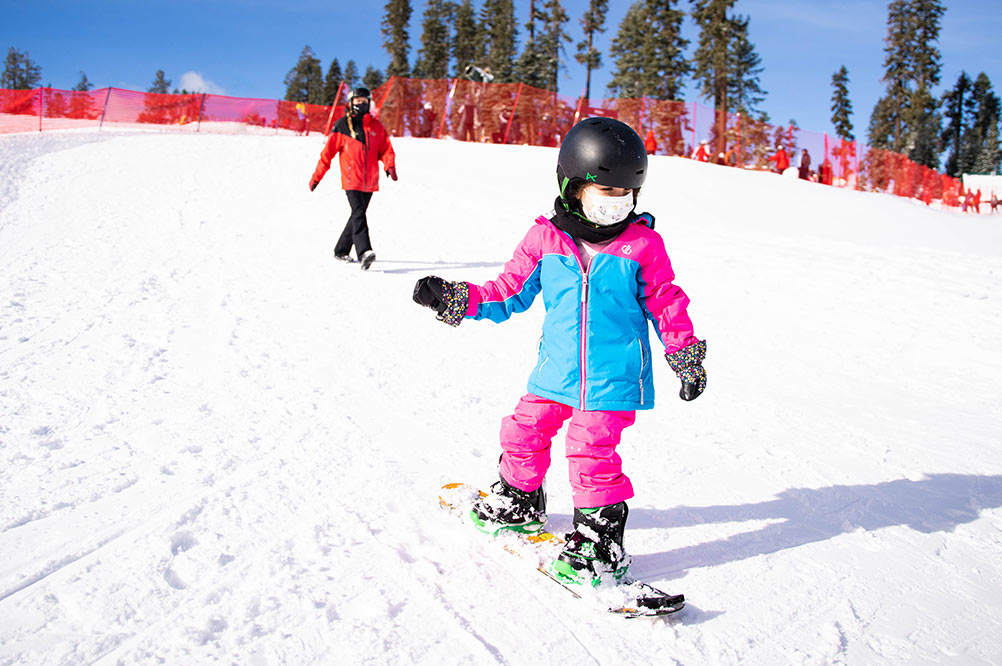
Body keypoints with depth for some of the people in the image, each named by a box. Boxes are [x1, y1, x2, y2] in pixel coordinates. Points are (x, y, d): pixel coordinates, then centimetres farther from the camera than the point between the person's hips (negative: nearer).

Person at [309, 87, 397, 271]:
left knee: (358, 215, 11)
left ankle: (341, 250, 26)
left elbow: (386, 149, 9)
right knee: (359, 214, -19)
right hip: (351, 180, -4)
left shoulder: (376, 126, 11)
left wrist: (389, 165, -13)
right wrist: (317, 176, 3)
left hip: (370, 181, 5)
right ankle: (364, 252, -31)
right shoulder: (342, 126, 2)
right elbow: (328, 152, 4)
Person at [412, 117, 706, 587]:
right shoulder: (545, 239, -1)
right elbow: (508, 292, 7)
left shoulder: (643, 244, -4)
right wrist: (455, 299, -2)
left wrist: (687, 358, 7)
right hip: (555, 371, 4)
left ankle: (600, 547, 6)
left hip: (613, 377, -4)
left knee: (592, 454, -10)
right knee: (524, 432, 12)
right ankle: (520, 504, 40)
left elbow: (666, 304, 5)